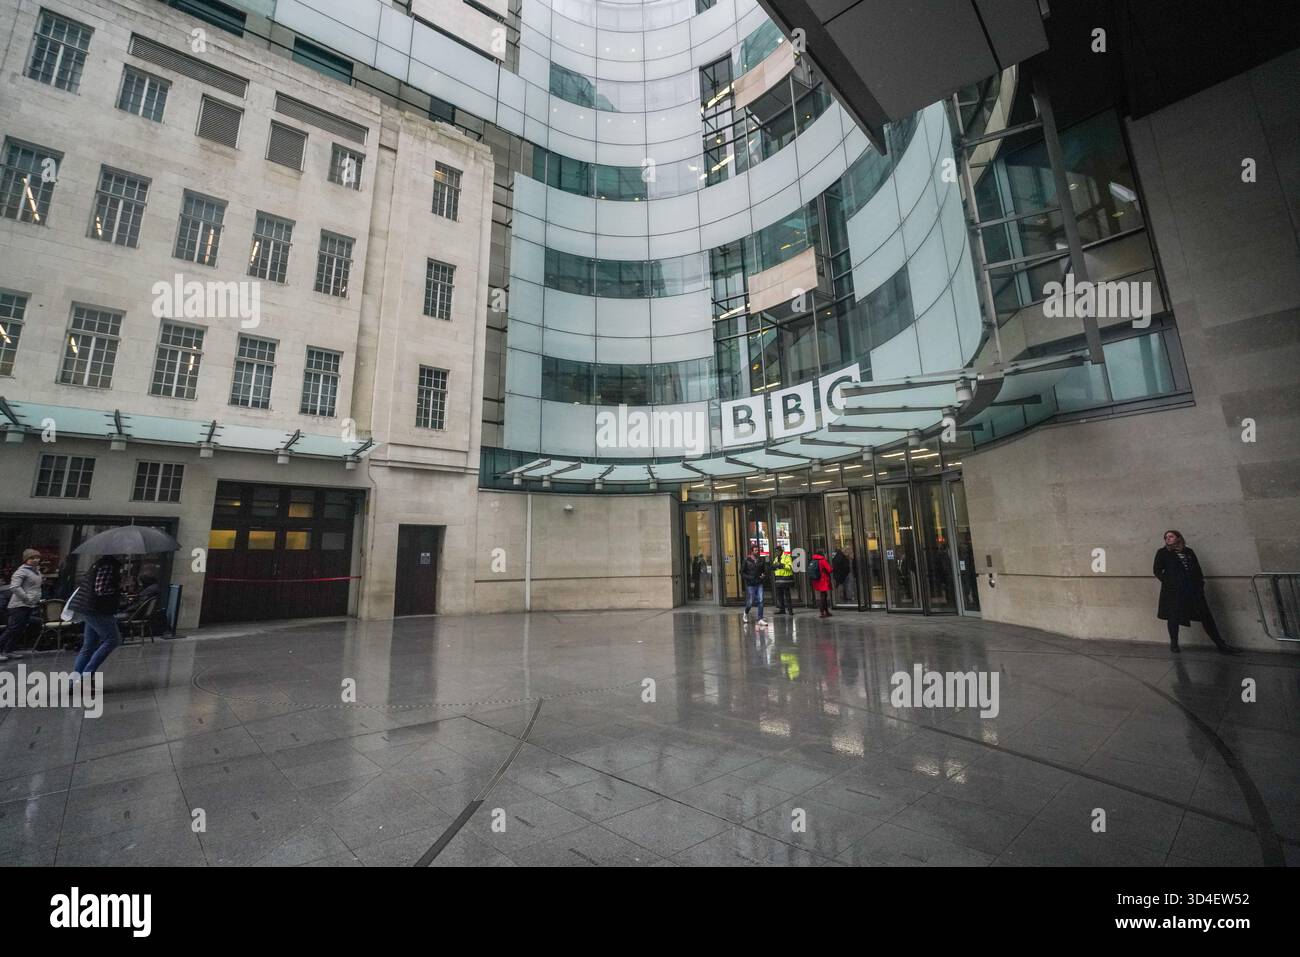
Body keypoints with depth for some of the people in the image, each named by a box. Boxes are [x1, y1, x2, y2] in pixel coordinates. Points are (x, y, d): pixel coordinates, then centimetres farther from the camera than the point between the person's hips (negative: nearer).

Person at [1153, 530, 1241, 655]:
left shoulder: (1188, 552, 15)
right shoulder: (1163, 553, 5)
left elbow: (1197, 569, 14)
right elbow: (1157, 570, 1)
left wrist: (1200, 584, 2)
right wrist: (1168, 582, -10)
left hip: (1193, 589, 3)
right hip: (1174, 590, -3)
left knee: (1206, 616, 3)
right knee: (1174, 616, 1)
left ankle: (1221, 645, 10)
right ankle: (1173, 644, 12)